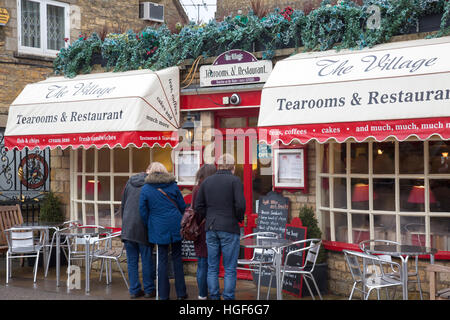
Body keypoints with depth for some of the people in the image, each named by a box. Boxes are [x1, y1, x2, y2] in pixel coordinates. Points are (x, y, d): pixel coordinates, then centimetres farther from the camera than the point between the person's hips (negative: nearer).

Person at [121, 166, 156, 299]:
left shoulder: (130, 181, 9)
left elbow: (123, 205, 14)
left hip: (127, 228, 4)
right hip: (143, 228, -4)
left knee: (132, 261, 9)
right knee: (147, 260, 6)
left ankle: (134, 290, 12)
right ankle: (149, 290, 12)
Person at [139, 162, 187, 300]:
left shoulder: (146, 189, -2)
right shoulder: (173, 185, 2)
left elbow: (143, 212, 1)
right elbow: (182, 206, 7)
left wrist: (149, 226, 15)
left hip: (159, 228, -1)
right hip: (175, 226, 1)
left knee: (162, 260, 5)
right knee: (177, 257, 10)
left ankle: (163, 295, 8)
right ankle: (181, 293, 13)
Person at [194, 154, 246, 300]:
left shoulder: (206, 181, 8)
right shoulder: (235, 180, -6)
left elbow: (198, 206, 5)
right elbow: (240, 205, -16)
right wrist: (239, 218, 2)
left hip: (211, 229, 4)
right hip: (229, 229, -4)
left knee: (212, 267, 10)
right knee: (230, 269, 2)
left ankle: (214, 297, 13)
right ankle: (228, 298, 2)